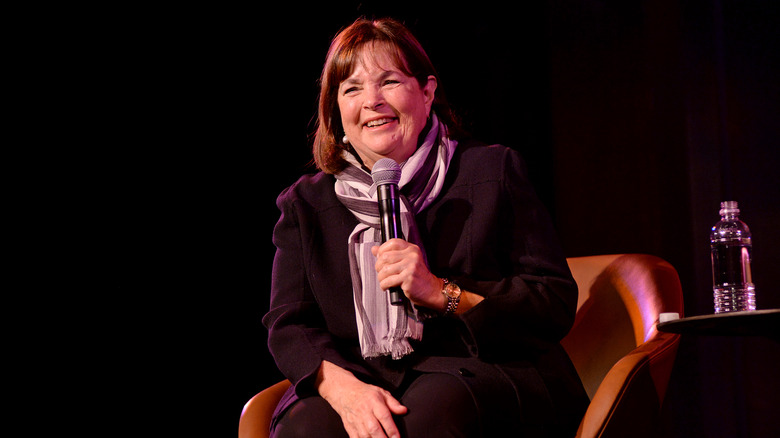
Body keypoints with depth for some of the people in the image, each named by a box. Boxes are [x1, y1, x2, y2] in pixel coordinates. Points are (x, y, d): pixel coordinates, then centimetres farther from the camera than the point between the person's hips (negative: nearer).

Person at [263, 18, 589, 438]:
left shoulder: (493, 171, 8)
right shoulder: (306, 203, 14)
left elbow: (558, 304, 1)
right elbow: (288, 326, 5)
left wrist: (442, 293, -12)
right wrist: (343, 387, -17)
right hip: (364, 382, 1)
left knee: (436, 402, -36)